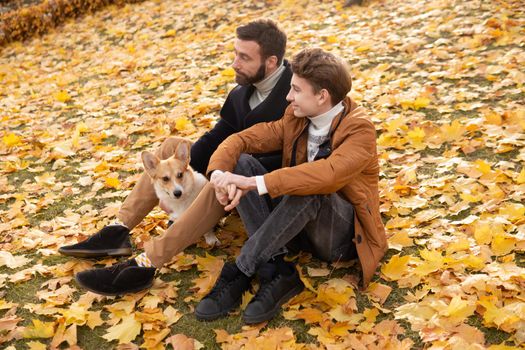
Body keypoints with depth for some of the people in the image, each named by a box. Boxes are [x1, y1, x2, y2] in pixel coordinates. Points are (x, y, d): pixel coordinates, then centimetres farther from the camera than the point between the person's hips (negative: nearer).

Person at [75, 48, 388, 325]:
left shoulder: (359, 129, -17)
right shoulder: (296, 119, 2)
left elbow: (327, 174, -37)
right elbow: (240, 139, -3)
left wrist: (255, 184, -37)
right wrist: (220, 173, -25)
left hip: (342, 235, -5)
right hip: (301, 226, 6)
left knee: (309, 187, -38)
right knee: (240, 163, -14)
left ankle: (239, 274, -24)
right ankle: (276, 273, -25)